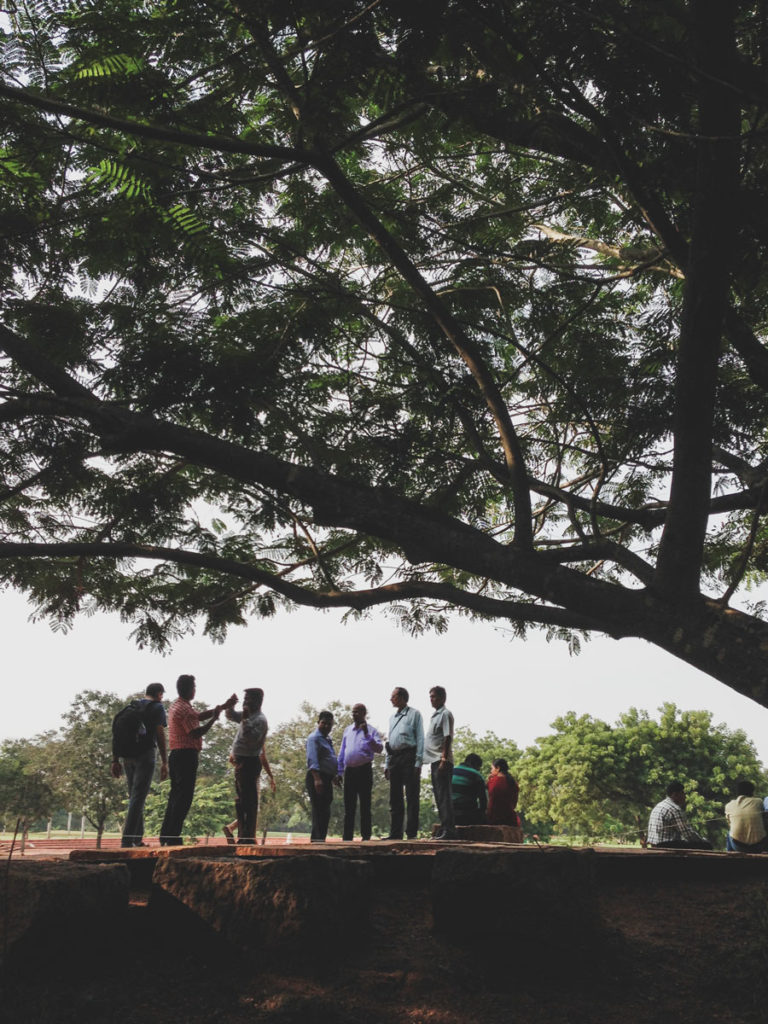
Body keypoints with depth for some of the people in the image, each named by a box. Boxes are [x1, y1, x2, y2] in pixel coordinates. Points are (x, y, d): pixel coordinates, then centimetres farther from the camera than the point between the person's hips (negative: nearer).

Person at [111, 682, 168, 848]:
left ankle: (138, 838, 18)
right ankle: (127, 839, -13)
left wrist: (115, 760, 12)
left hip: (128, 756, 6)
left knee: (134, 797, 16)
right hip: (145, 755, -6)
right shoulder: (157, 708, 0)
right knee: (138, 798, -6)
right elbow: (160, 735, -8)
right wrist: (164, 762, -7)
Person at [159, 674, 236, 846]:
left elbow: (200, 715, 20)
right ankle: (173, 838, -7)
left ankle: (166, 836, 17)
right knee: (184, 798, -7)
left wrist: (224, 706, 20)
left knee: (176, 796, 14)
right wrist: (214, 718, -9)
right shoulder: (184, 709, -16)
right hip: (186, 756, -10)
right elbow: (196, 733, -18)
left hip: (177, 755, 10)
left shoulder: (178, 705, 17)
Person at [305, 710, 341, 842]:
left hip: (327, 779, 10)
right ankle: (317, 838, -12)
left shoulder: (328, 739, 20)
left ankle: (320, 838, 17)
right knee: (319, 810, -12)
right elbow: (312, 760, -20)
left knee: (325, 811, 11)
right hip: (317, 778, -10)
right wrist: (317, 779, -29)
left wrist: (335, 776, 30)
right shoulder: (314, 738, -9)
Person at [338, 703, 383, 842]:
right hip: (349, 771, 4)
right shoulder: (347, 730, 14)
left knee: (365, 806, 0)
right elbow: (342, 752, 17)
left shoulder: (371, 730, 0)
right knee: (349, 806, 6)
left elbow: (379, 749, -13)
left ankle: (366, 836, 3)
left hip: (364, 770, -4)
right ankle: (347, 837, 10)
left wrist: (367, 735, -21)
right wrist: (340, 771, 12)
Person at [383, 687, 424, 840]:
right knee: (395, 797, 6)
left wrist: (418, 762, -12)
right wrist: (387, 764, 14)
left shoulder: (414, 714, 2)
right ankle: (395, 832, 9)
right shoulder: (392, 718, 22)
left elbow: (420, 738, -4)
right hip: (394, 758, 7)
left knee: (411, 796, -6)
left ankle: (411, 832, -6)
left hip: (408, 757, -7)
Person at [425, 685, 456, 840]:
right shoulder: (435, 715, 21)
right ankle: (444, 829, 16)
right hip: (434, 761, 10)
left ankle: (449, 830, -11)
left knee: (444, 795, -11)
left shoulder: (445, 714, -7)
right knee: (439, 796, 11)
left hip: (442, 761, -10)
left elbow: (447, 738, -15)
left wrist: (444, 759, -22)